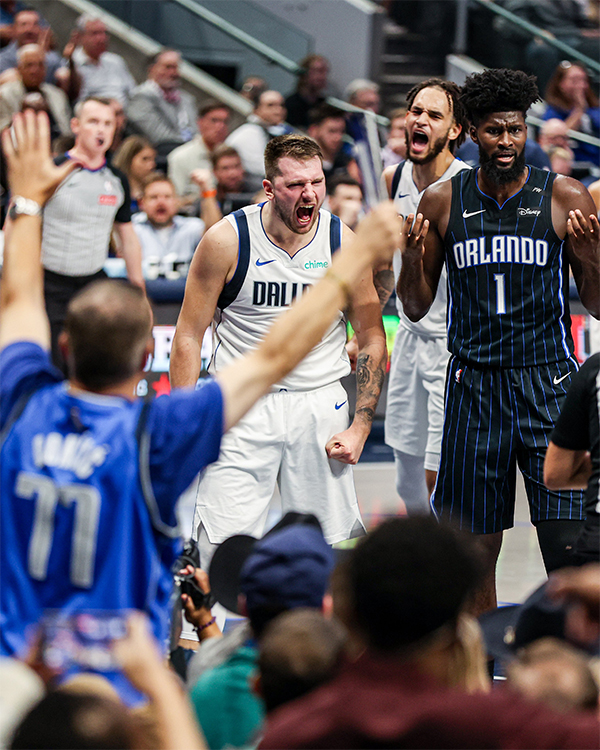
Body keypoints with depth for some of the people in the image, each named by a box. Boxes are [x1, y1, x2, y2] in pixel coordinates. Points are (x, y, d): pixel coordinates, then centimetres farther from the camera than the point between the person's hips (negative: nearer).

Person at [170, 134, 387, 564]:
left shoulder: (344, 244, -4)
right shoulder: (227, 241, -9)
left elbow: (372, 339, 6)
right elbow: (189, 336, -2)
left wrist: (360, 428, -1)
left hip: (321, 403, 2)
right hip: (242, 404, -2)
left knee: (330, 549, 4)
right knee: (223, 550, -8)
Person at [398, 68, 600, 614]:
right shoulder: (441, 203, 4)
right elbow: (416, 308, 11)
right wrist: (413, 256, -8)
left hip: (549, 383, -2)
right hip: (474, 385, 2)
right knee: (474, 548, 7)